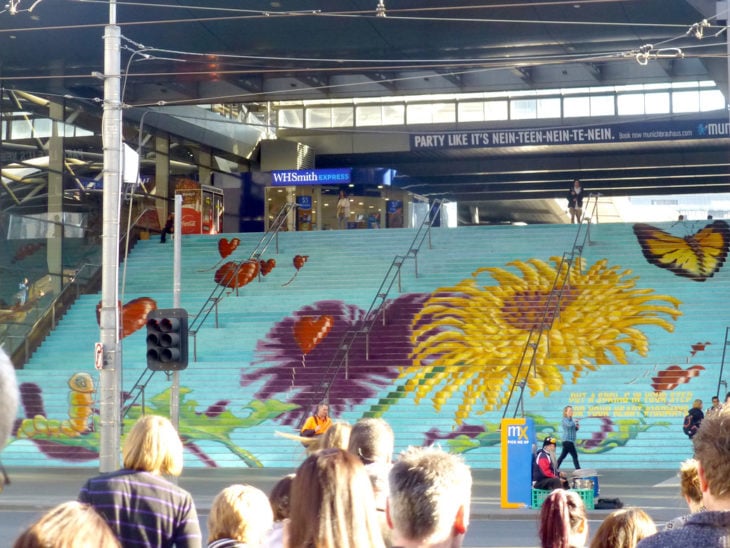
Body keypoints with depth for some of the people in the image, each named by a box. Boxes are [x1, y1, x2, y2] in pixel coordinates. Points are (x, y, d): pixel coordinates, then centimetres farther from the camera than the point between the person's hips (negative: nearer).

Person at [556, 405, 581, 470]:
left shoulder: (570, 420, 16)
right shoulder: (565, 420, -10)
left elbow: (574, 430, 25)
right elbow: (569, 425, -31)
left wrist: (577, 427, 4)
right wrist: (575, 421, -12)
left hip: (570, 441, 9)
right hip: (567, 440, -9)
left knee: (562, 456, 11)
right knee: (575, 456, -9)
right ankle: (578, 470, -9)